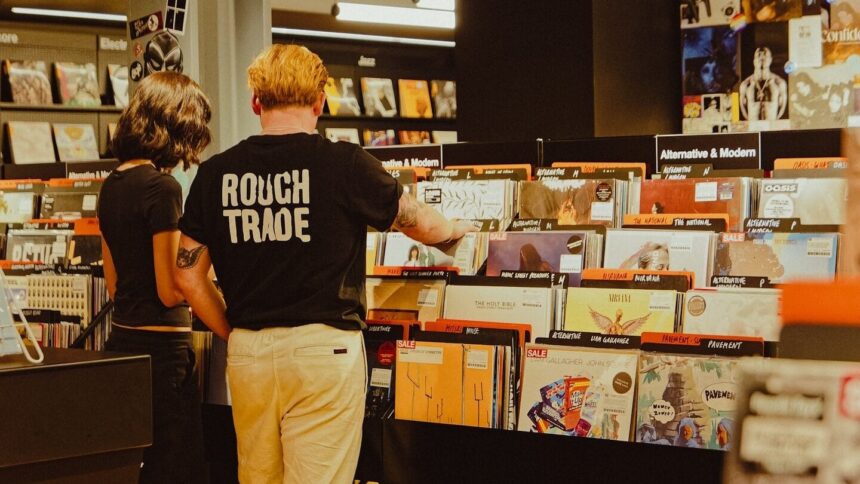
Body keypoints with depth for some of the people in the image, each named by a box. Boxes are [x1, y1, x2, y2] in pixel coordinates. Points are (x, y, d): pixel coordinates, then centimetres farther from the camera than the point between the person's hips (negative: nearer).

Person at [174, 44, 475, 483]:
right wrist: (456, 231, 28)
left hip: (247, 350, 4)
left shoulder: (215, 174, 3)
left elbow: (188, 275, 7)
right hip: (323, 347, -4)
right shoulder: (345, 165, -7)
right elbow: (422, 225, 6)